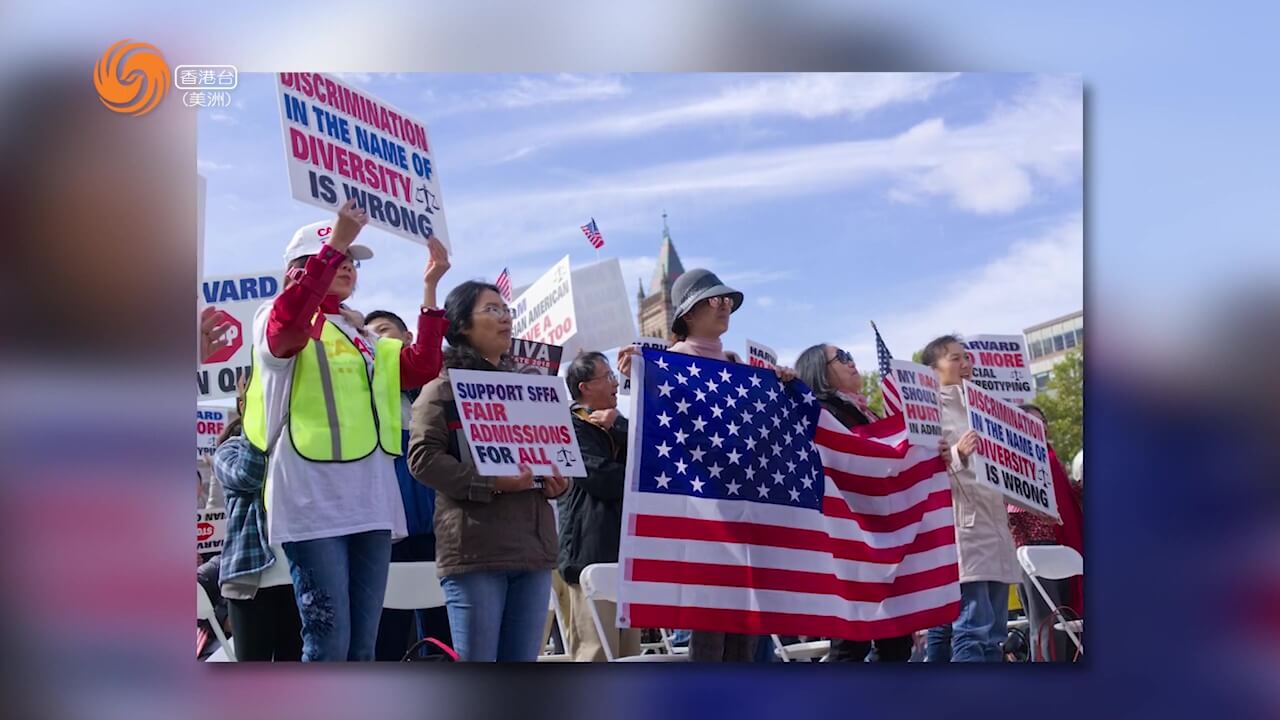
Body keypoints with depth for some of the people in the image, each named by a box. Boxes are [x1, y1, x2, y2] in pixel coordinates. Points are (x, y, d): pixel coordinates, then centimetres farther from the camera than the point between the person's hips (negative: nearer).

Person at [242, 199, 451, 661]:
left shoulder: (364, 338, 23)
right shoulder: (277, 322, 2)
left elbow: (421, 368, 12)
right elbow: (287, 324, -22)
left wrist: (430, 288, 8)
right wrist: (335, 242, -27)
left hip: (370, 505, 7)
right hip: (312, 504, -7)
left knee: (361, 646, 8)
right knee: (328, 642, -11)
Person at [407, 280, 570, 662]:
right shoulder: (443, 387, 1)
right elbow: (423, 457, -10)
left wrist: (557, 481, 4)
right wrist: (491, 482, -19)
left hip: (532, 544, 6)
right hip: (474, 546, -6)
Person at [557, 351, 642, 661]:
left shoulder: (615, 424, 22)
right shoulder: (570, 426, -5)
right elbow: (601, 478, -15)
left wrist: (617, 428, -7)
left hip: (627, 551, 9)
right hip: (592, 551, -9)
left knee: (629, 653, 9)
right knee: (596, 654, -11)